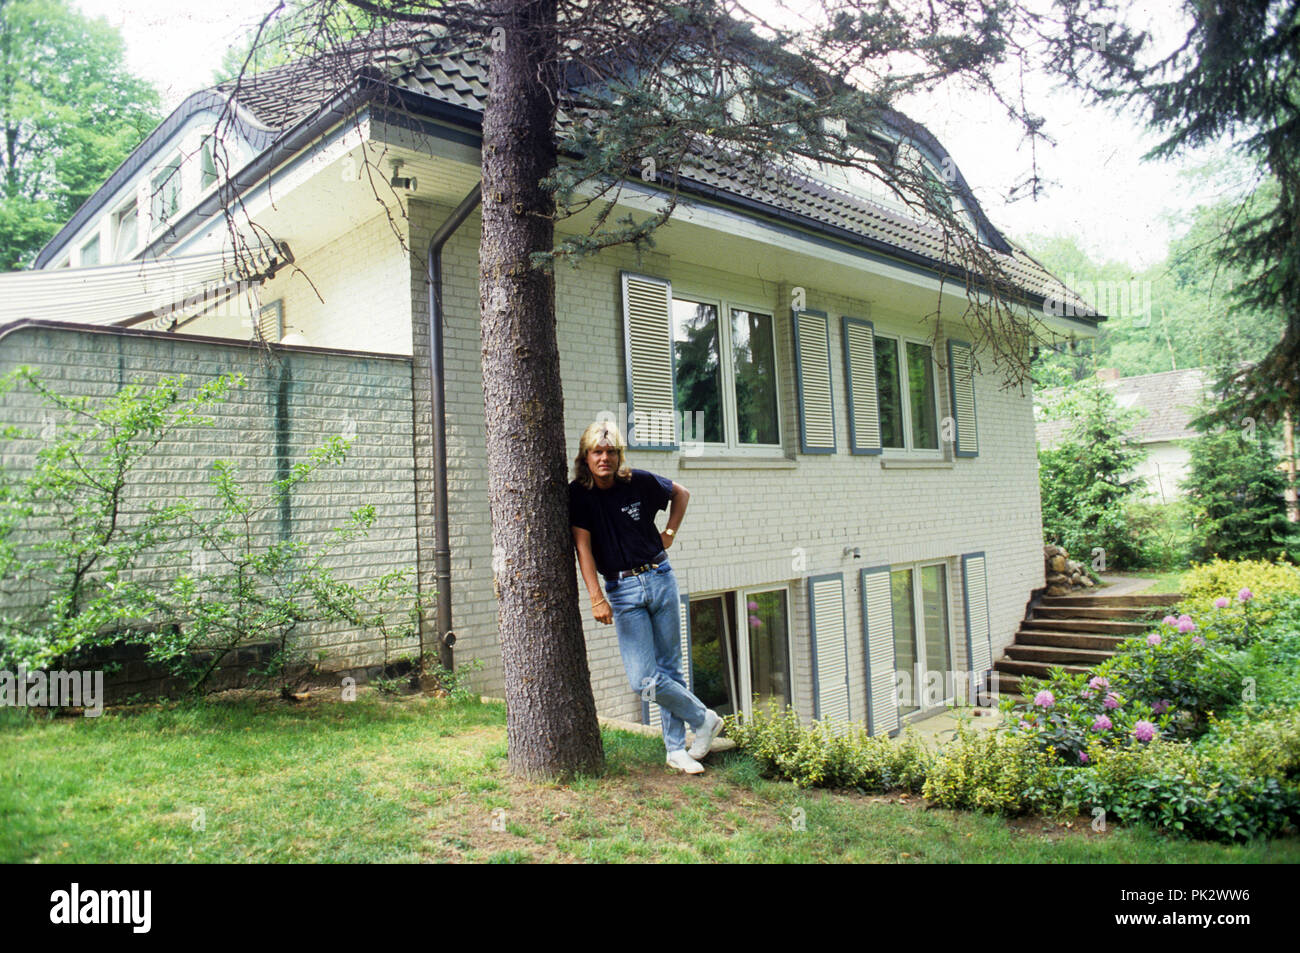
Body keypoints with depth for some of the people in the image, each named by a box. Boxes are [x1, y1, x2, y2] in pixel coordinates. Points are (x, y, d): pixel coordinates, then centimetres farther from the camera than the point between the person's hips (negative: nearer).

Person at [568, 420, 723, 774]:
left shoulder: (640, 482, -3)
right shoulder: (578, 494, -6)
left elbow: (680, 493, 16)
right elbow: (583, 547, -9)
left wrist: (669, 533, 7)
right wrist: (597, 598, -15)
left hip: (659, 577, 1)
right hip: (622, 590, -1)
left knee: (670, 669, 7)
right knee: (644, 680, -10)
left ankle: (676, 749, 22)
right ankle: (704, 719, 12)